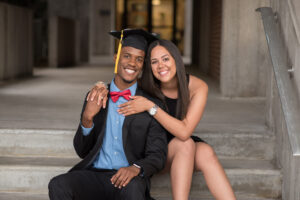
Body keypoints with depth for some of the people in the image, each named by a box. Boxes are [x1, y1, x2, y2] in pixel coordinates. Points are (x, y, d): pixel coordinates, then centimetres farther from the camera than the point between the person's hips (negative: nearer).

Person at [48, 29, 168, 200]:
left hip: (128, 180, -2)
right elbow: (82, 151, 8)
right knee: (58, 186, -28)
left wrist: (136, 168, -24)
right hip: (94, 175, 3)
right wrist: (87, 118, -11)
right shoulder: (95, 98, 11)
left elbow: (158, 156, -1)